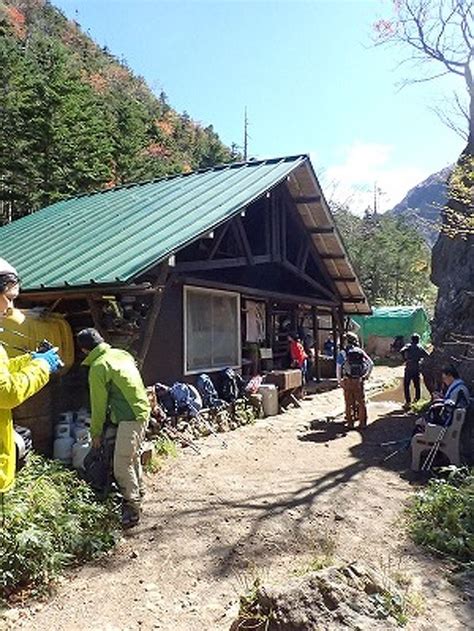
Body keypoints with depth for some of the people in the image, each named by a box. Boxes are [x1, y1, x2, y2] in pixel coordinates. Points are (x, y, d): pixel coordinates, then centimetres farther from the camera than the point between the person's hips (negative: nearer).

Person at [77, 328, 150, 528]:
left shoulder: (98, 367, -13)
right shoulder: (122, 354, 10)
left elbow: (99, 403, -7)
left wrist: (96, 433, 6)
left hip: (130, 417, -9)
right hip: (142, 410, 9)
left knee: (122, 464, -4)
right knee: (133, 456, 23)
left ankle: (132, 507, 2)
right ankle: (138, 493, 38)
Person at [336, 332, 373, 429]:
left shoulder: (342, 353, -4)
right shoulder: (360, 351, 4)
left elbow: (338, 368, -8)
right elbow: (371, 363, 2)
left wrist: (339, 381, 0)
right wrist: (367, 375, 13)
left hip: (347, 381, -2)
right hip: (359, 381, 2)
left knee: (348, 403, 9)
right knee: (361, 402, 12)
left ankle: (350, 423, 15)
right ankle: (362, 423, 16)